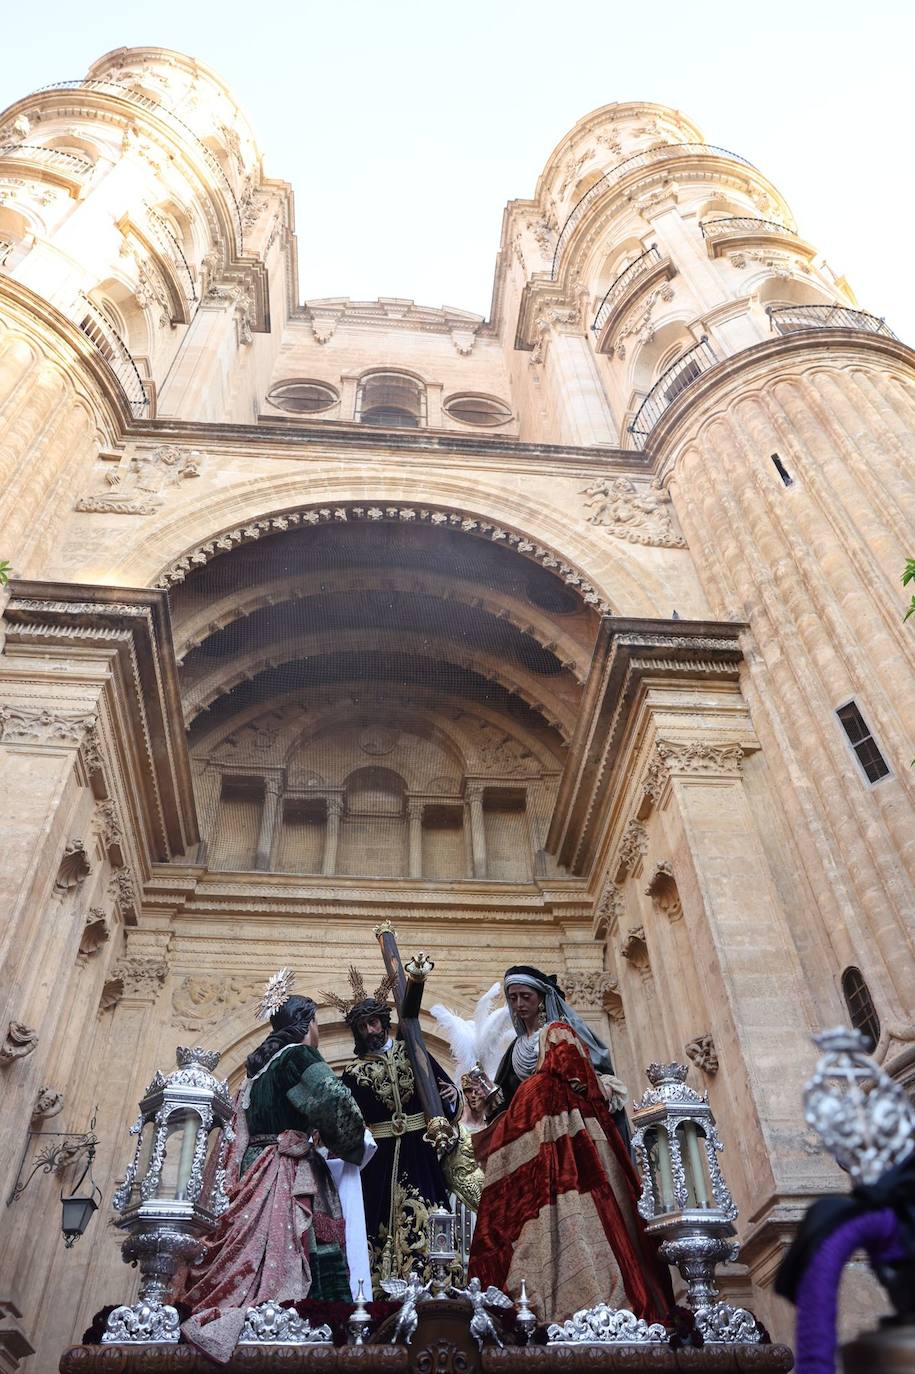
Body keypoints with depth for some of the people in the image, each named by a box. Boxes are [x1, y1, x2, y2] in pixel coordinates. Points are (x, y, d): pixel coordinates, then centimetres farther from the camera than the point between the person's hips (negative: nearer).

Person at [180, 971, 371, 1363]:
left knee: (259, 1255, 7)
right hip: (291, 1175, -9)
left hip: (258, 1175, 9)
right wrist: (354, 1150, 2)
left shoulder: (259, 1064, 20)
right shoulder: (298, 1056, -6)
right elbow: (337, 1105, -15)